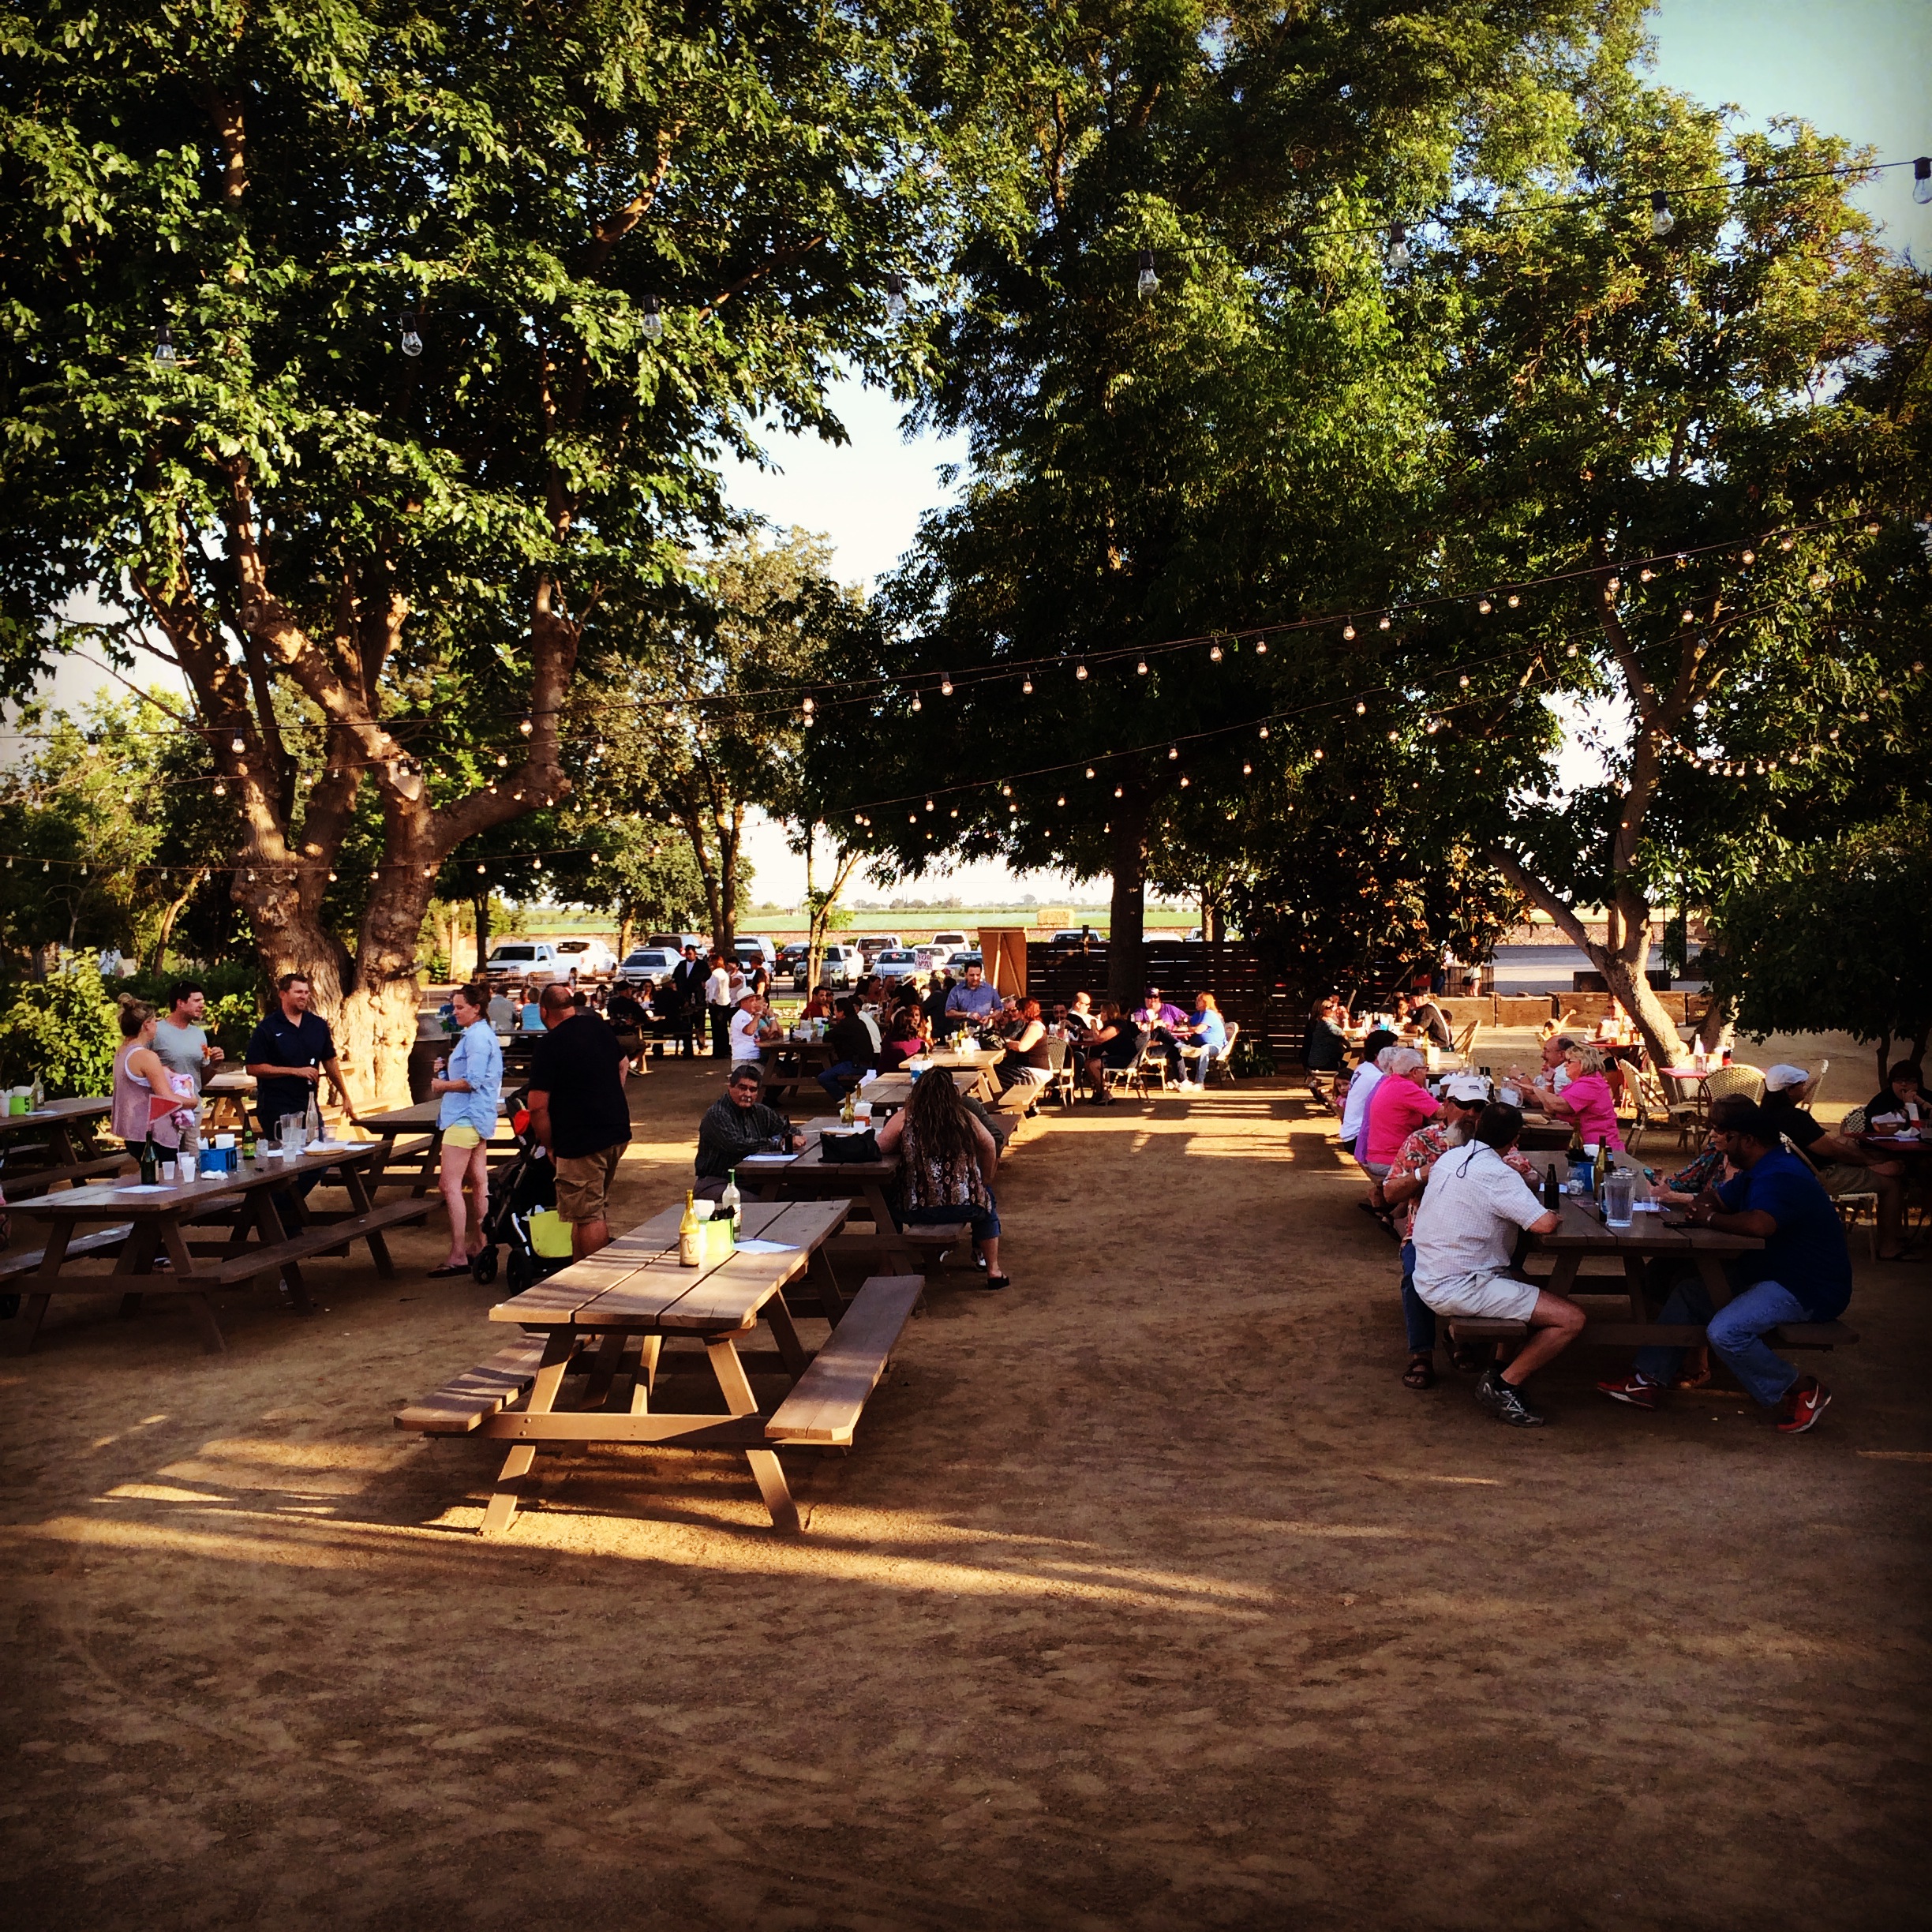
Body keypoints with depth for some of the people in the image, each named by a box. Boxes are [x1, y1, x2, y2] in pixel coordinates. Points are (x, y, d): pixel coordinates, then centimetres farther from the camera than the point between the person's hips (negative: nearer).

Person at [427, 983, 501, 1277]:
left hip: (466, 1117, -11)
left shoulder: (476, 1037, -16)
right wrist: (447, 1070, 8)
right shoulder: (483, 1033, 17)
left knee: (450, 1184, -12)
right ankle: (477, 1245, 22)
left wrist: (443, 1085, -7)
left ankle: (458, 1256, -14)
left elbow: (473, 1081, -22)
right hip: (478, 1116, 11)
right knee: (479, 1181, 14)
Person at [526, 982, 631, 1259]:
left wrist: (549, 1144, -3)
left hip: (581, 1142, -8)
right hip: (618, 1132, 8)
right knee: (598, 1208, 21)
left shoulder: (548, 1046, -15)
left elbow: (538, 1107, -17)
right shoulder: (599, 1025, 6)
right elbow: (621, 1064, 23)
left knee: (587, 1217, 0)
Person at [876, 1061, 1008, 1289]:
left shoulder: (904, 1118, -5)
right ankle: (993, 1272, 32)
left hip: (920, 1210, -1)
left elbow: (882, 1147, 2)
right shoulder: (964, 1118, 1)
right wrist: (985, 1183, 27)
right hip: (966, 1207, 1)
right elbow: (989, 1148, 13)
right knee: (987, 1203, 35)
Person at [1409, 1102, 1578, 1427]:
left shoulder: (1448, 1159, 7)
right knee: (1572, 1319, -10)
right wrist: (1553, 1215, -2)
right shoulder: (1498, 1175, -18)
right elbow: (1542, 1224, -27)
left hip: (1430, 1282, 9)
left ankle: (1502, 1367, 14)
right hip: (1461, 1289, -9)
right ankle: (1502, 1386, -3)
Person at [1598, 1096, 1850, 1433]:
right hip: (1771, 1272, 11)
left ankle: (1803, 1392, -7)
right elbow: (1715, 1198, 22)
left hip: (1808, 1291, -11)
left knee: (1724, 1331, -28)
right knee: (1689, 1289, 10)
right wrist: (1704, 1207, -3)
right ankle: (1649, 1380, 10)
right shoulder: (1759, 1171, 13)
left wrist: (1711, 1219, -22)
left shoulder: (1780, 1176, -23)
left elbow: (1760, 1224, -41)